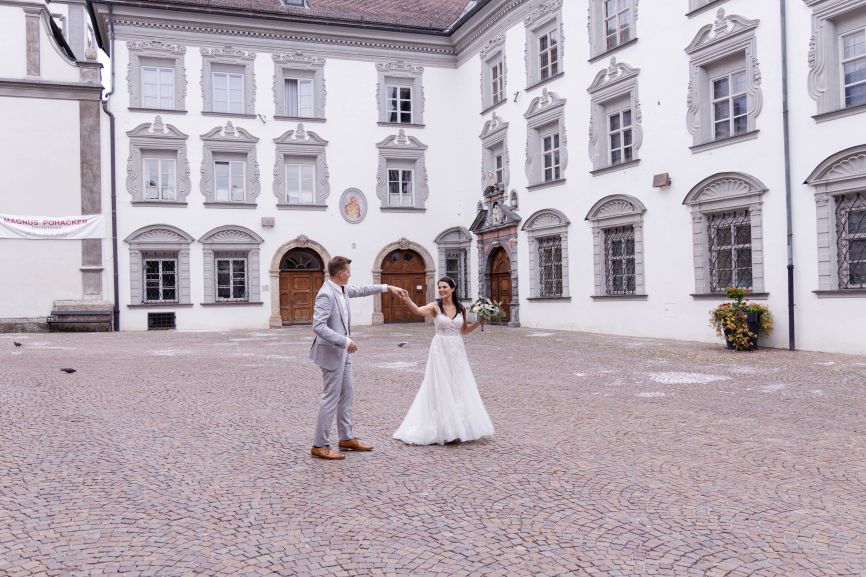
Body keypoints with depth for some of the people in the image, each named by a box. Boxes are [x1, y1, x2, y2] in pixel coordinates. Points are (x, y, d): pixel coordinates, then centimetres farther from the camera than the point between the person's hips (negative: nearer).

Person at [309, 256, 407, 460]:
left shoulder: (342, 289, 6)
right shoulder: (326, 294, -22)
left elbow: (361, 290, 24)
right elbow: (318, 326, -27)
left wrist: (388, 287, 23)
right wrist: (345, 341, -25)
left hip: (342, 351, 10)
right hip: (332, 352, -10)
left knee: (346, 394, 16)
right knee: (331, 397, -4)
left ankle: (347, 438, 27)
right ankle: (319, 445, 5)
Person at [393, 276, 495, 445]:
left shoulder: (461, 308, 5)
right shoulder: (435, 306, -7)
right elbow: (418, 310, -28)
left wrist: (479, 322, 3)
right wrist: (407, 301, -46)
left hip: (457, 351, 4)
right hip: (440, 350, -4)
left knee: (459, 389, 10)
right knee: (440, 389, -1)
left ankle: (461, 427, 23)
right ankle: (443, 429, 9)